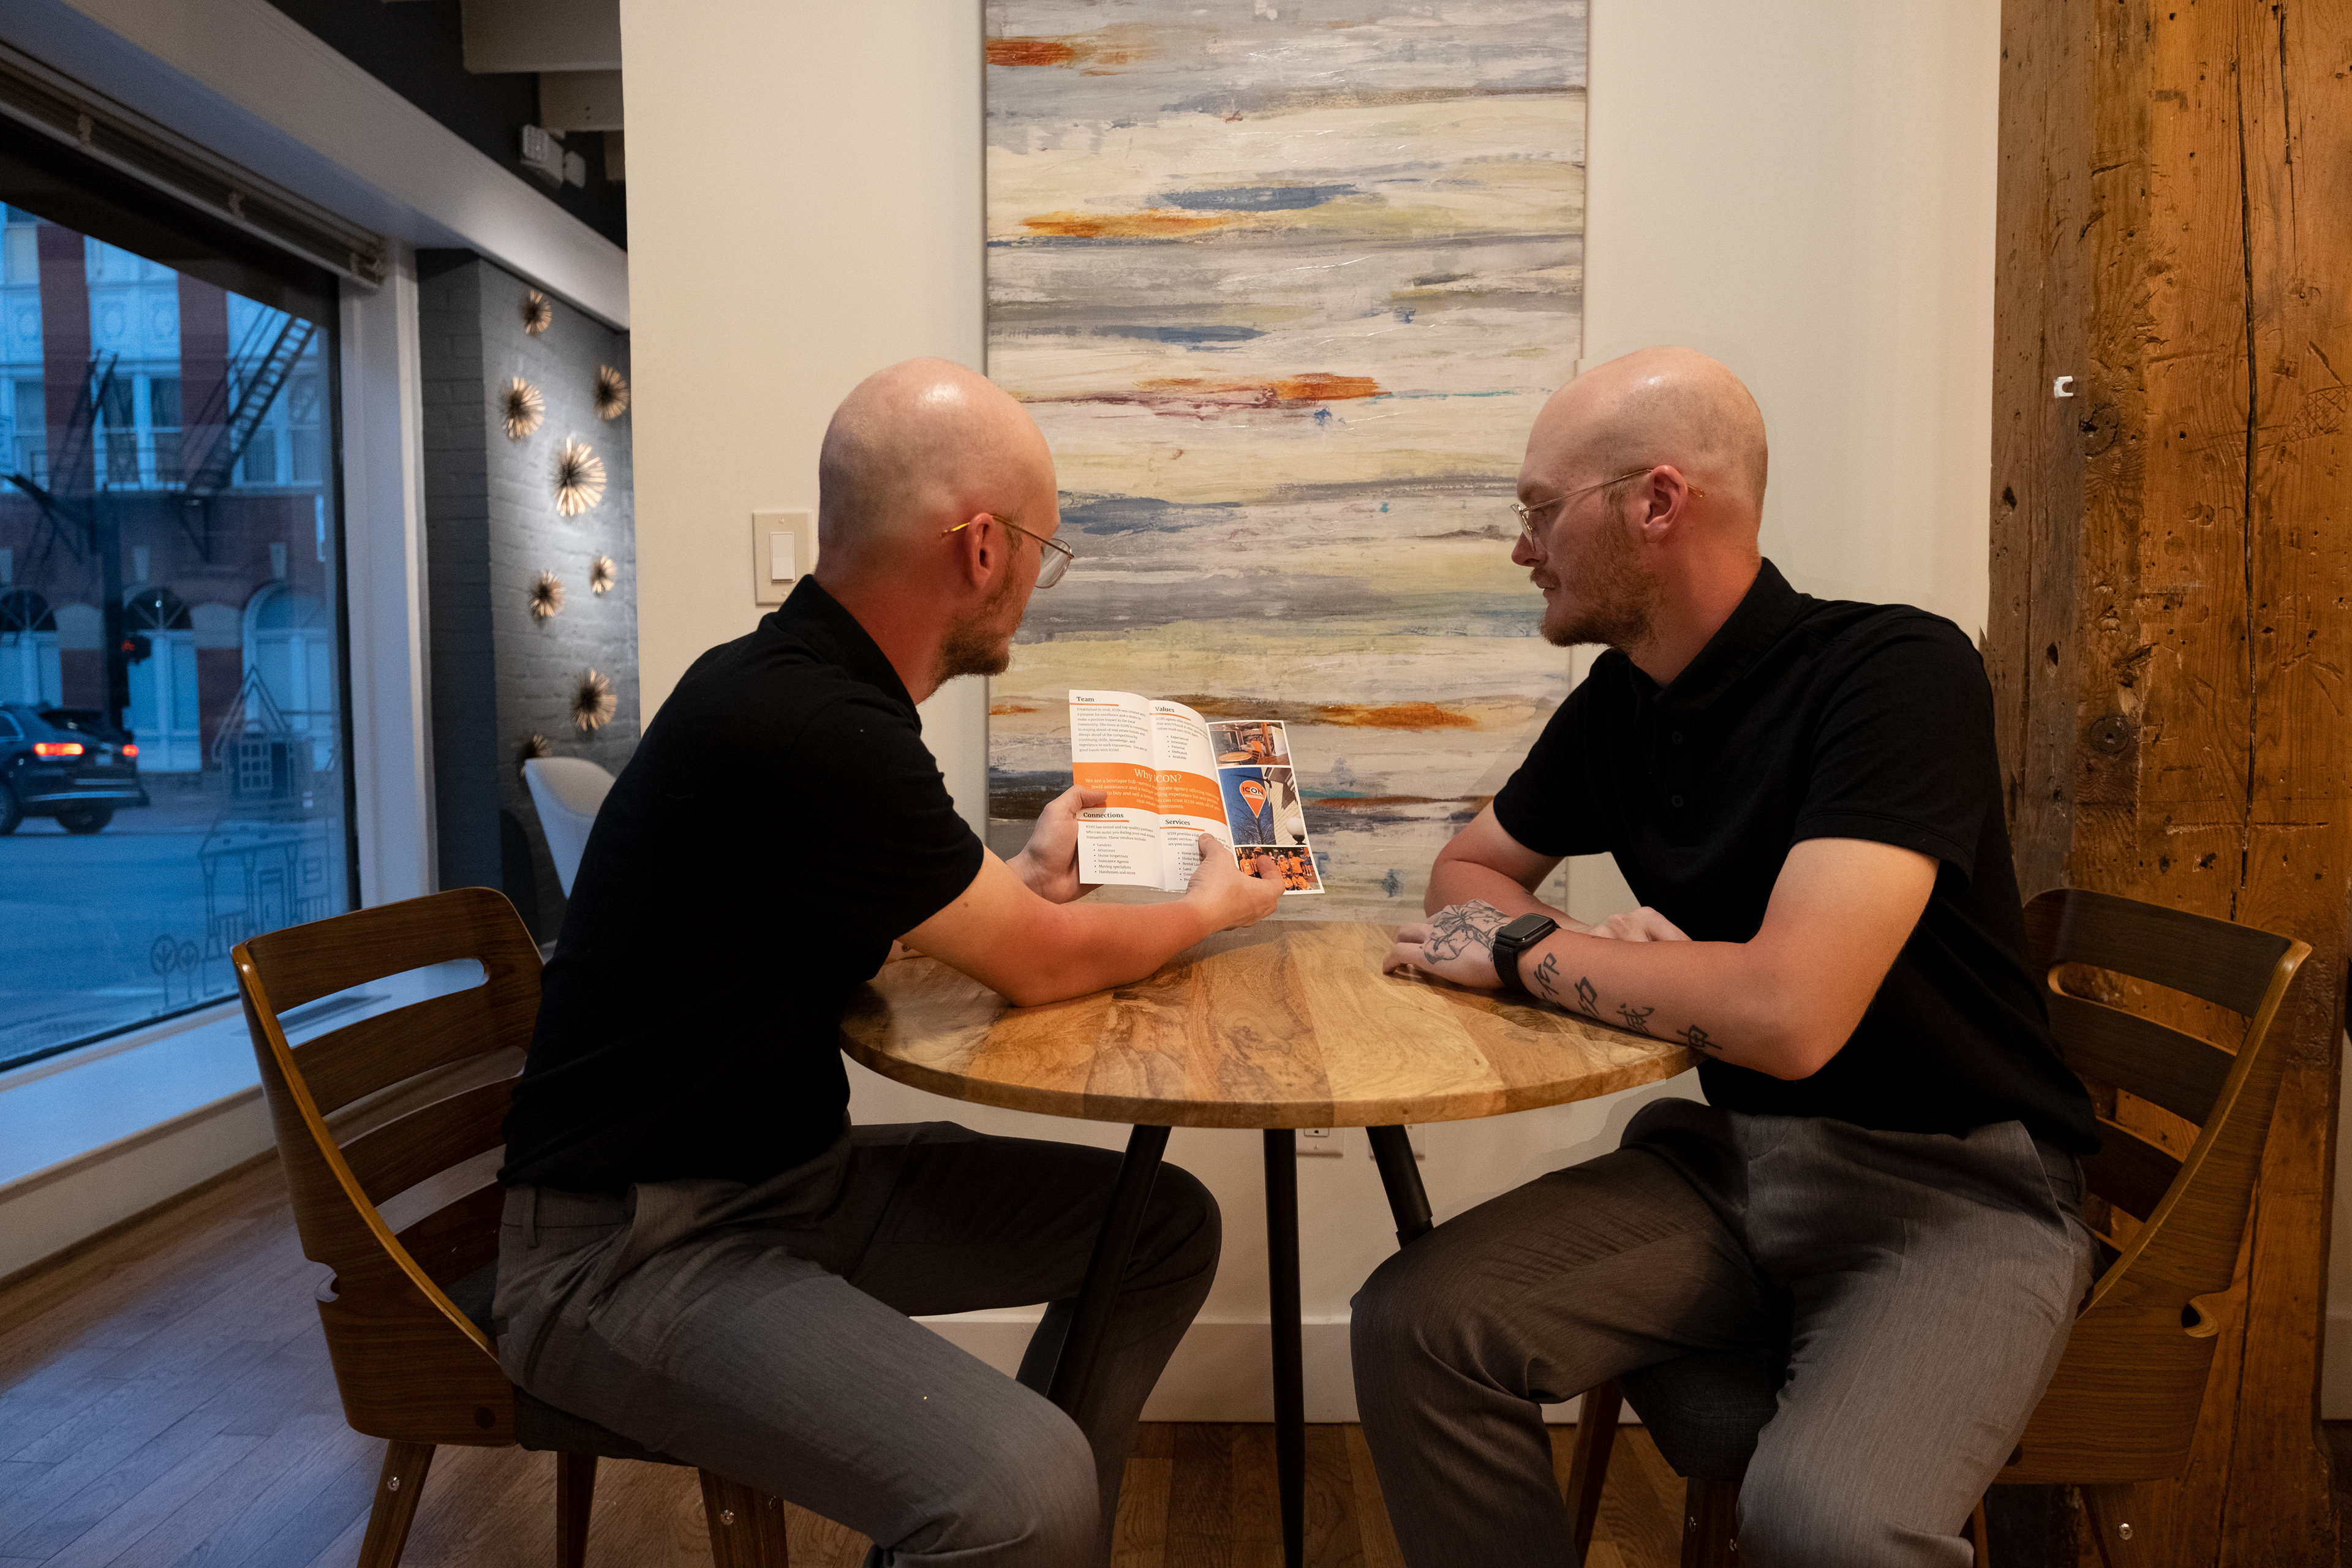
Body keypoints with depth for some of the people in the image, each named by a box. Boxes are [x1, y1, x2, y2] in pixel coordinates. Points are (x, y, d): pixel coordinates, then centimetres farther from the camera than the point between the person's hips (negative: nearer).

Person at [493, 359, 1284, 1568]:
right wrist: (1210, 908, 4)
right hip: (632, 1244, -9)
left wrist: (1024, 877, 16)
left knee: (1166, 1226, 7)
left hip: (794, 1171, 9)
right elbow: (1041, 966, -13)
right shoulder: (805, 729, -26)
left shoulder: (809, 680, 3)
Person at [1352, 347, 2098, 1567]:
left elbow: (1788, 1012, -30)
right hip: (1728, 1157, 5)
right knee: (1413, 1325, -13)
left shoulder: (1896, 673, -19)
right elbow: (1468, 868, 15)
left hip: (1952, 1188, -5)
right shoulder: (1618, 701, 1)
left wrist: (1523, 948, -15)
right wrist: (1590, 952, -8)